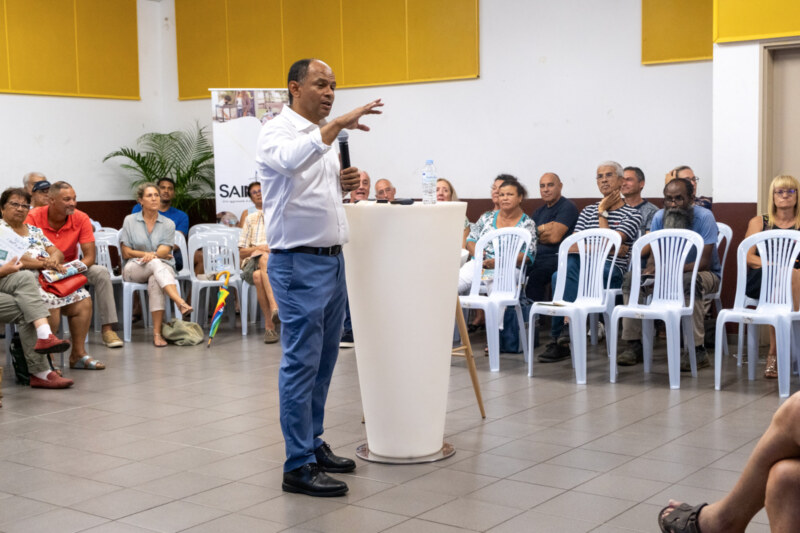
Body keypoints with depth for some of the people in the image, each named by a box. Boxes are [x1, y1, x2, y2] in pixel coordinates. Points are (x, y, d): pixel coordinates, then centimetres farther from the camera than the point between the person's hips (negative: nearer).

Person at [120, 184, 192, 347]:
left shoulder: (168, 224, 9)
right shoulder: (130, 221, 8)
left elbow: (164, 251, -4)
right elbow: (126, 253, 3)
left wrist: (152, 255, -27)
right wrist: (153, 255, -7)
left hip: (163, 268, 1)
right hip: (134, 269, -1)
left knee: (155, 282, -38)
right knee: (156, 263, -37)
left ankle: (157, 333, -44)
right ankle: (181, 303, -56)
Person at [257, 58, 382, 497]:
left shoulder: (324, 136, 18)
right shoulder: (277, 132, -9)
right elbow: (290, 161, -34)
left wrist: (343, 185, 7)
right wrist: (337, 124, -34)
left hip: (331, 260, 9)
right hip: (298, 263, -9)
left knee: (323, 360, 13)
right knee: (301, 363, -7)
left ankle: (313, 443, 24)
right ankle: (299, 465, -3)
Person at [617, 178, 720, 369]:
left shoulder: (704, 217, -19)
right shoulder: (660, 217, -3)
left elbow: (704, 262, -25)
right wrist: (651, 269, -27)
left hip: (706, 273, -5)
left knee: (689, 281, -40)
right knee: (631, 278, -14)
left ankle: (698, 351, -34)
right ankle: (634, 345, -9)